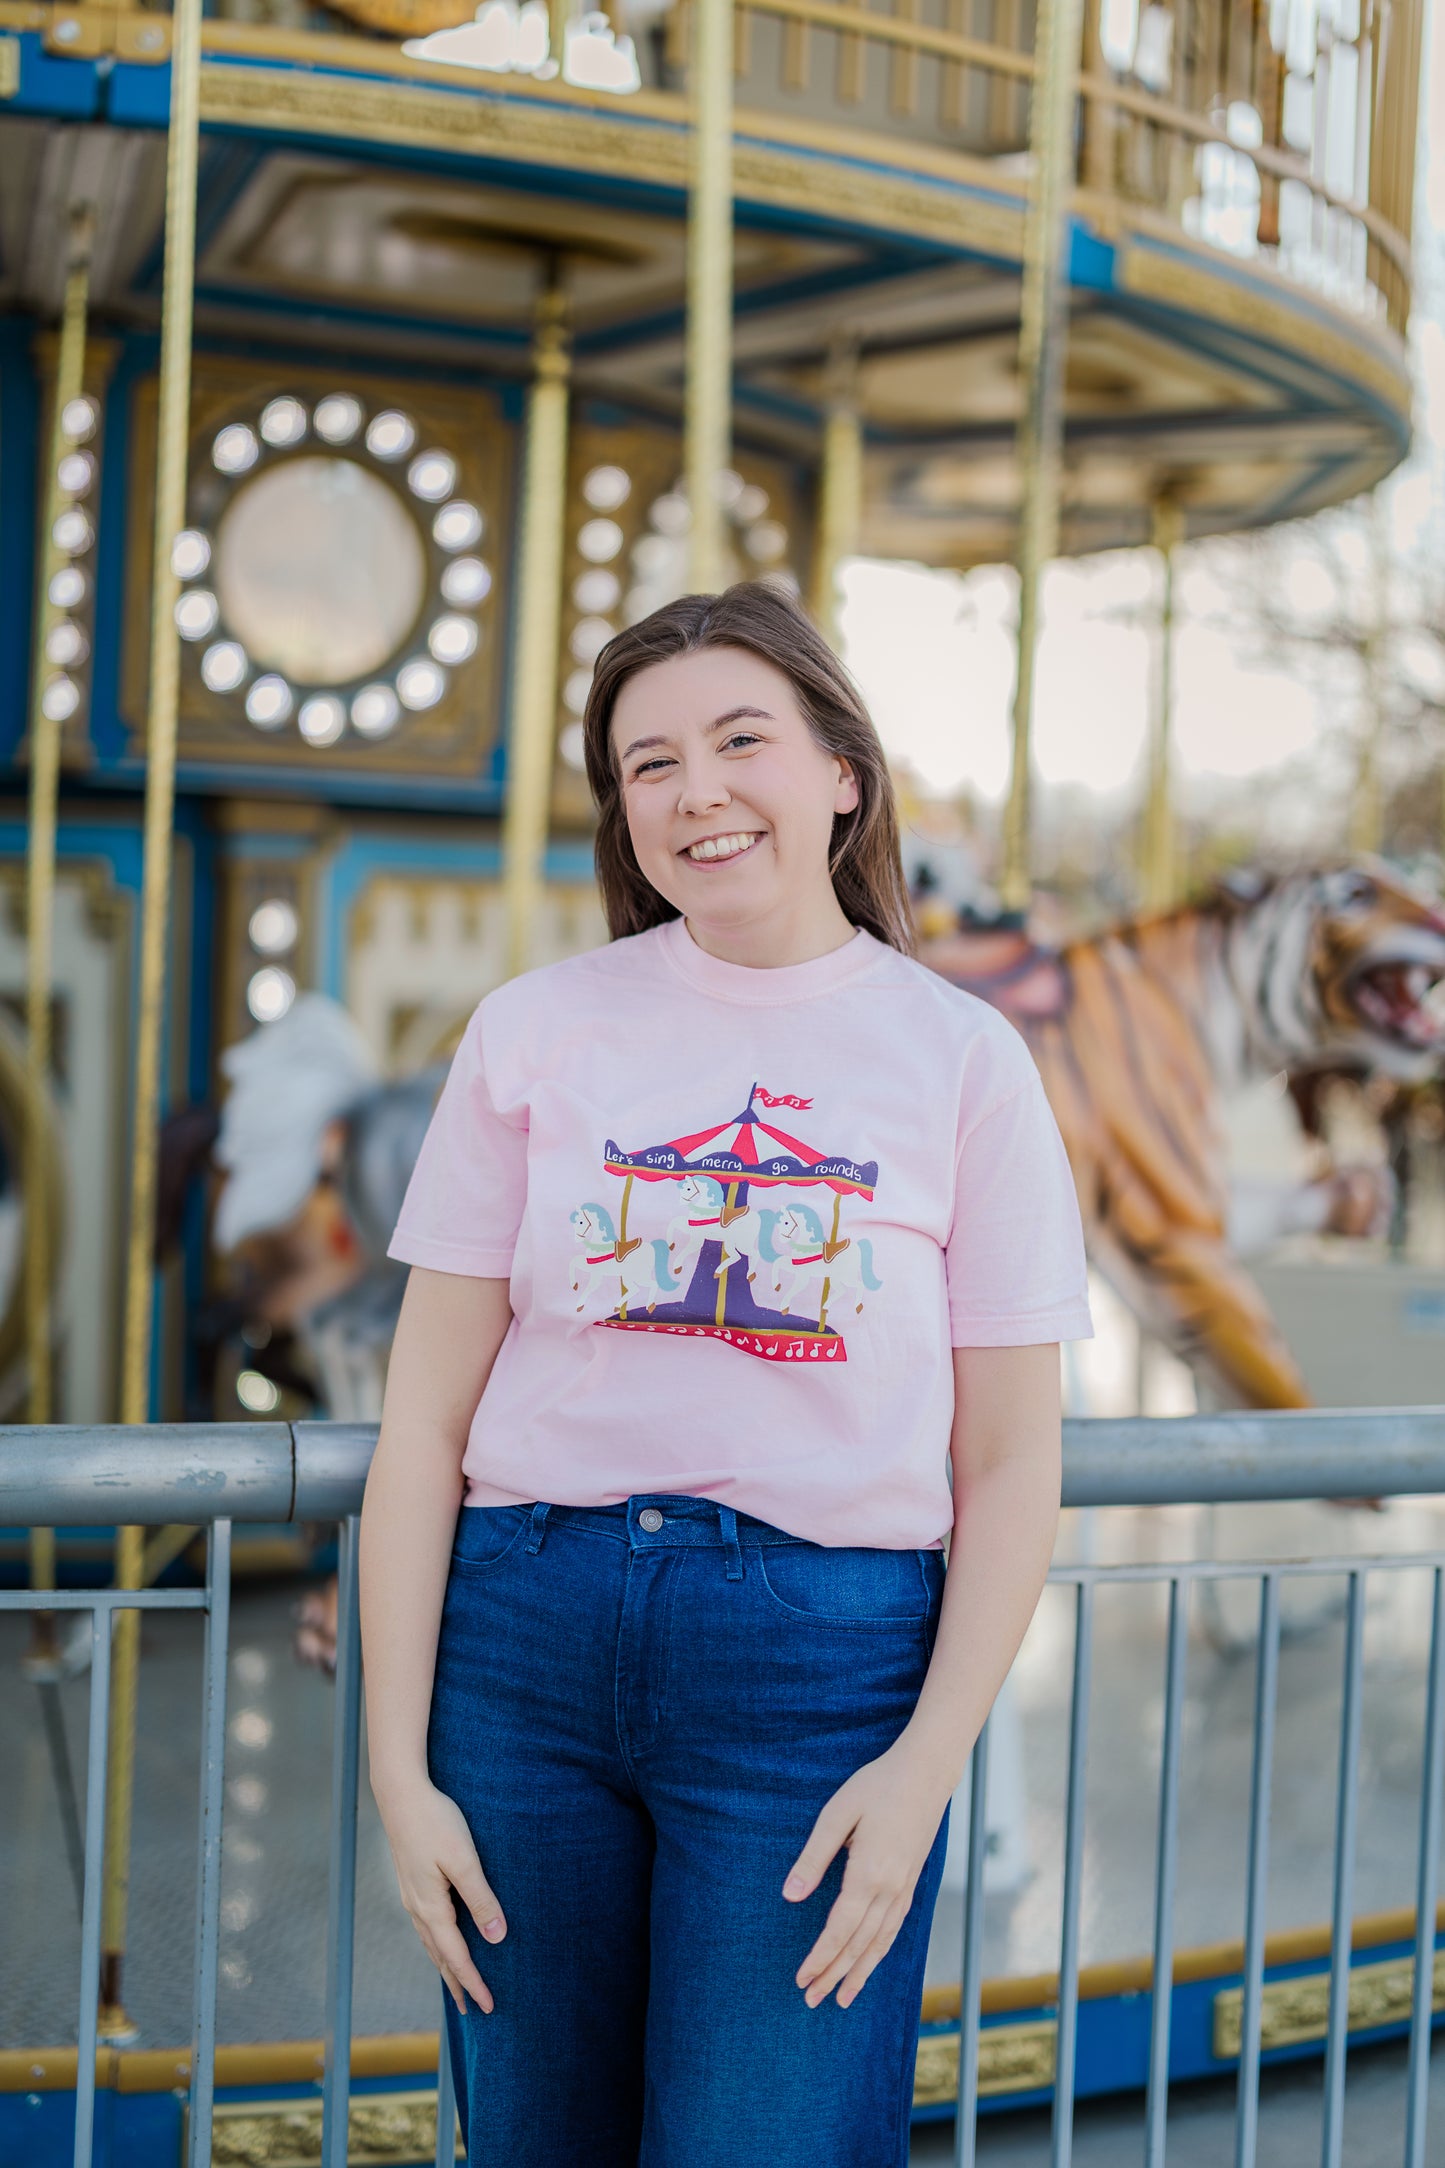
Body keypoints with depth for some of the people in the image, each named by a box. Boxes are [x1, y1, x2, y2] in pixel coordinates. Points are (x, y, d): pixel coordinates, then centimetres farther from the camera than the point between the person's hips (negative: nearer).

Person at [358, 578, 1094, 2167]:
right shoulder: (535, 1033, 3)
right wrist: (399, 1768, -2)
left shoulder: (961, 1060, 2)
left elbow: (1008, 1465, 2)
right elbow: (425, 1426, 2)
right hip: (527, 1632, 2)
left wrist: (928, 1766, -8)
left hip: (824, 1657, -1)